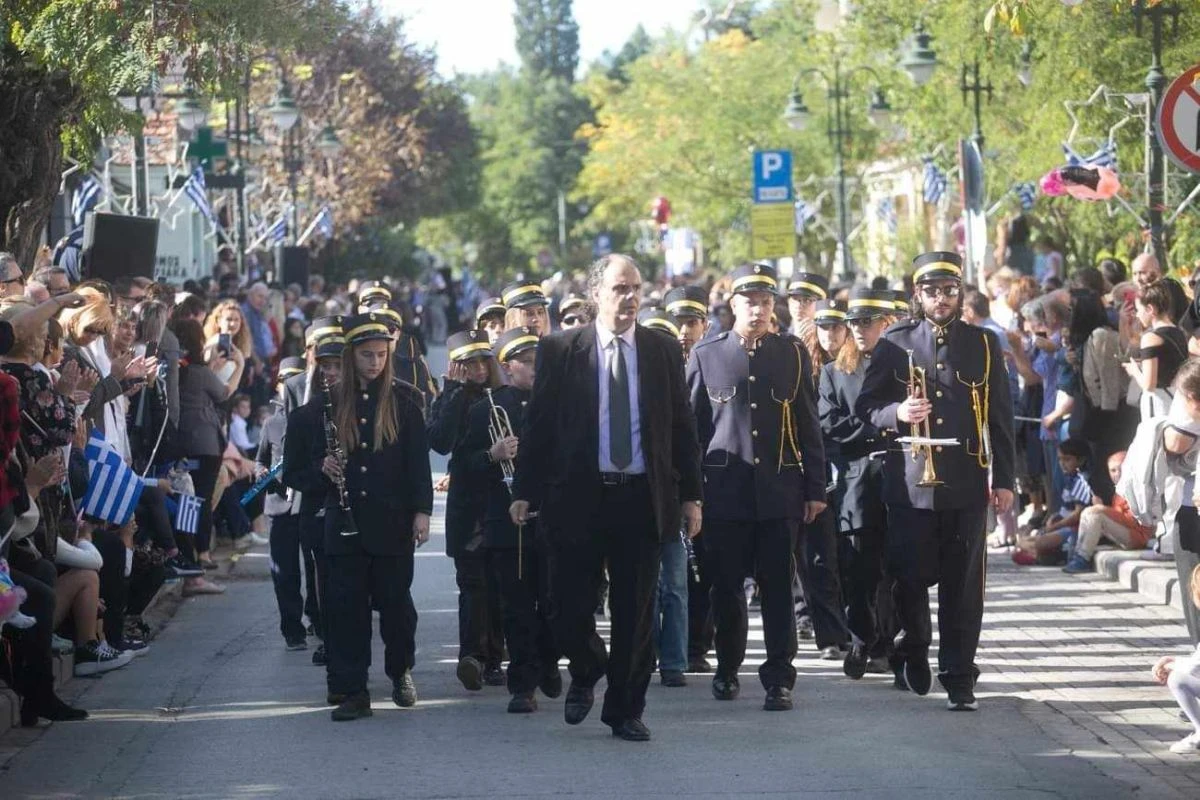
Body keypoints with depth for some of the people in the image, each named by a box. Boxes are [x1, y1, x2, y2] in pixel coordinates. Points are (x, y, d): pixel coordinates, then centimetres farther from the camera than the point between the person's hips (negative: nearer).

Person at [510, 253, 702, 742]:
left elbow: (683, 427, 9)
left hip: (643, 498, 1)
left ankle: (625, 711, 16)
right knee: (569, 607, 0)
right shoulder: (560, 351, 1)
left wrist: (690, 495, 5)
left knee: (636, 612, 4)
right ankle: (586, 673, 30)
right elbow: (538, 424, 2)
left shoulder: (663, 352, 7)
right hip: (577, 496, -1)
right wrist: (525, 491, -2)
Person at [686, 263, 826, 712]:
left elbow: (809, 426, 8)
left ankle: (779, 679, 1)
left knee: (778, 587, -2)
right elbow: (690, 426, 8)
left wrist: (815, 489, 4)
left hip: (779, 491, 0)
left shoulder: (792, 354, 7)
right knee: (726, 586, 6)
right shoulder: (705, 355, 5)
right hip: (725, 492, 0)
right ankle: (728, 668, 24)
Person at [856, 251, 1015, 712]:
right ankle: (915, 646, 29)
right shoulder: (895, 343, 6)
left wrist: (1004, 479, 4)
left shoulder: (984, 344, 8)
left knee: (963, 586, 0)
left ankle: (959, 678, 6)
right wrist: (897, 413, -16)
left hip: (967, 483, 0)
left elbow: (999, 418, 9)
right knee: (911, 577, 2)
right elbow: (866, 406, 6)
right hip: (910, 482, 0)